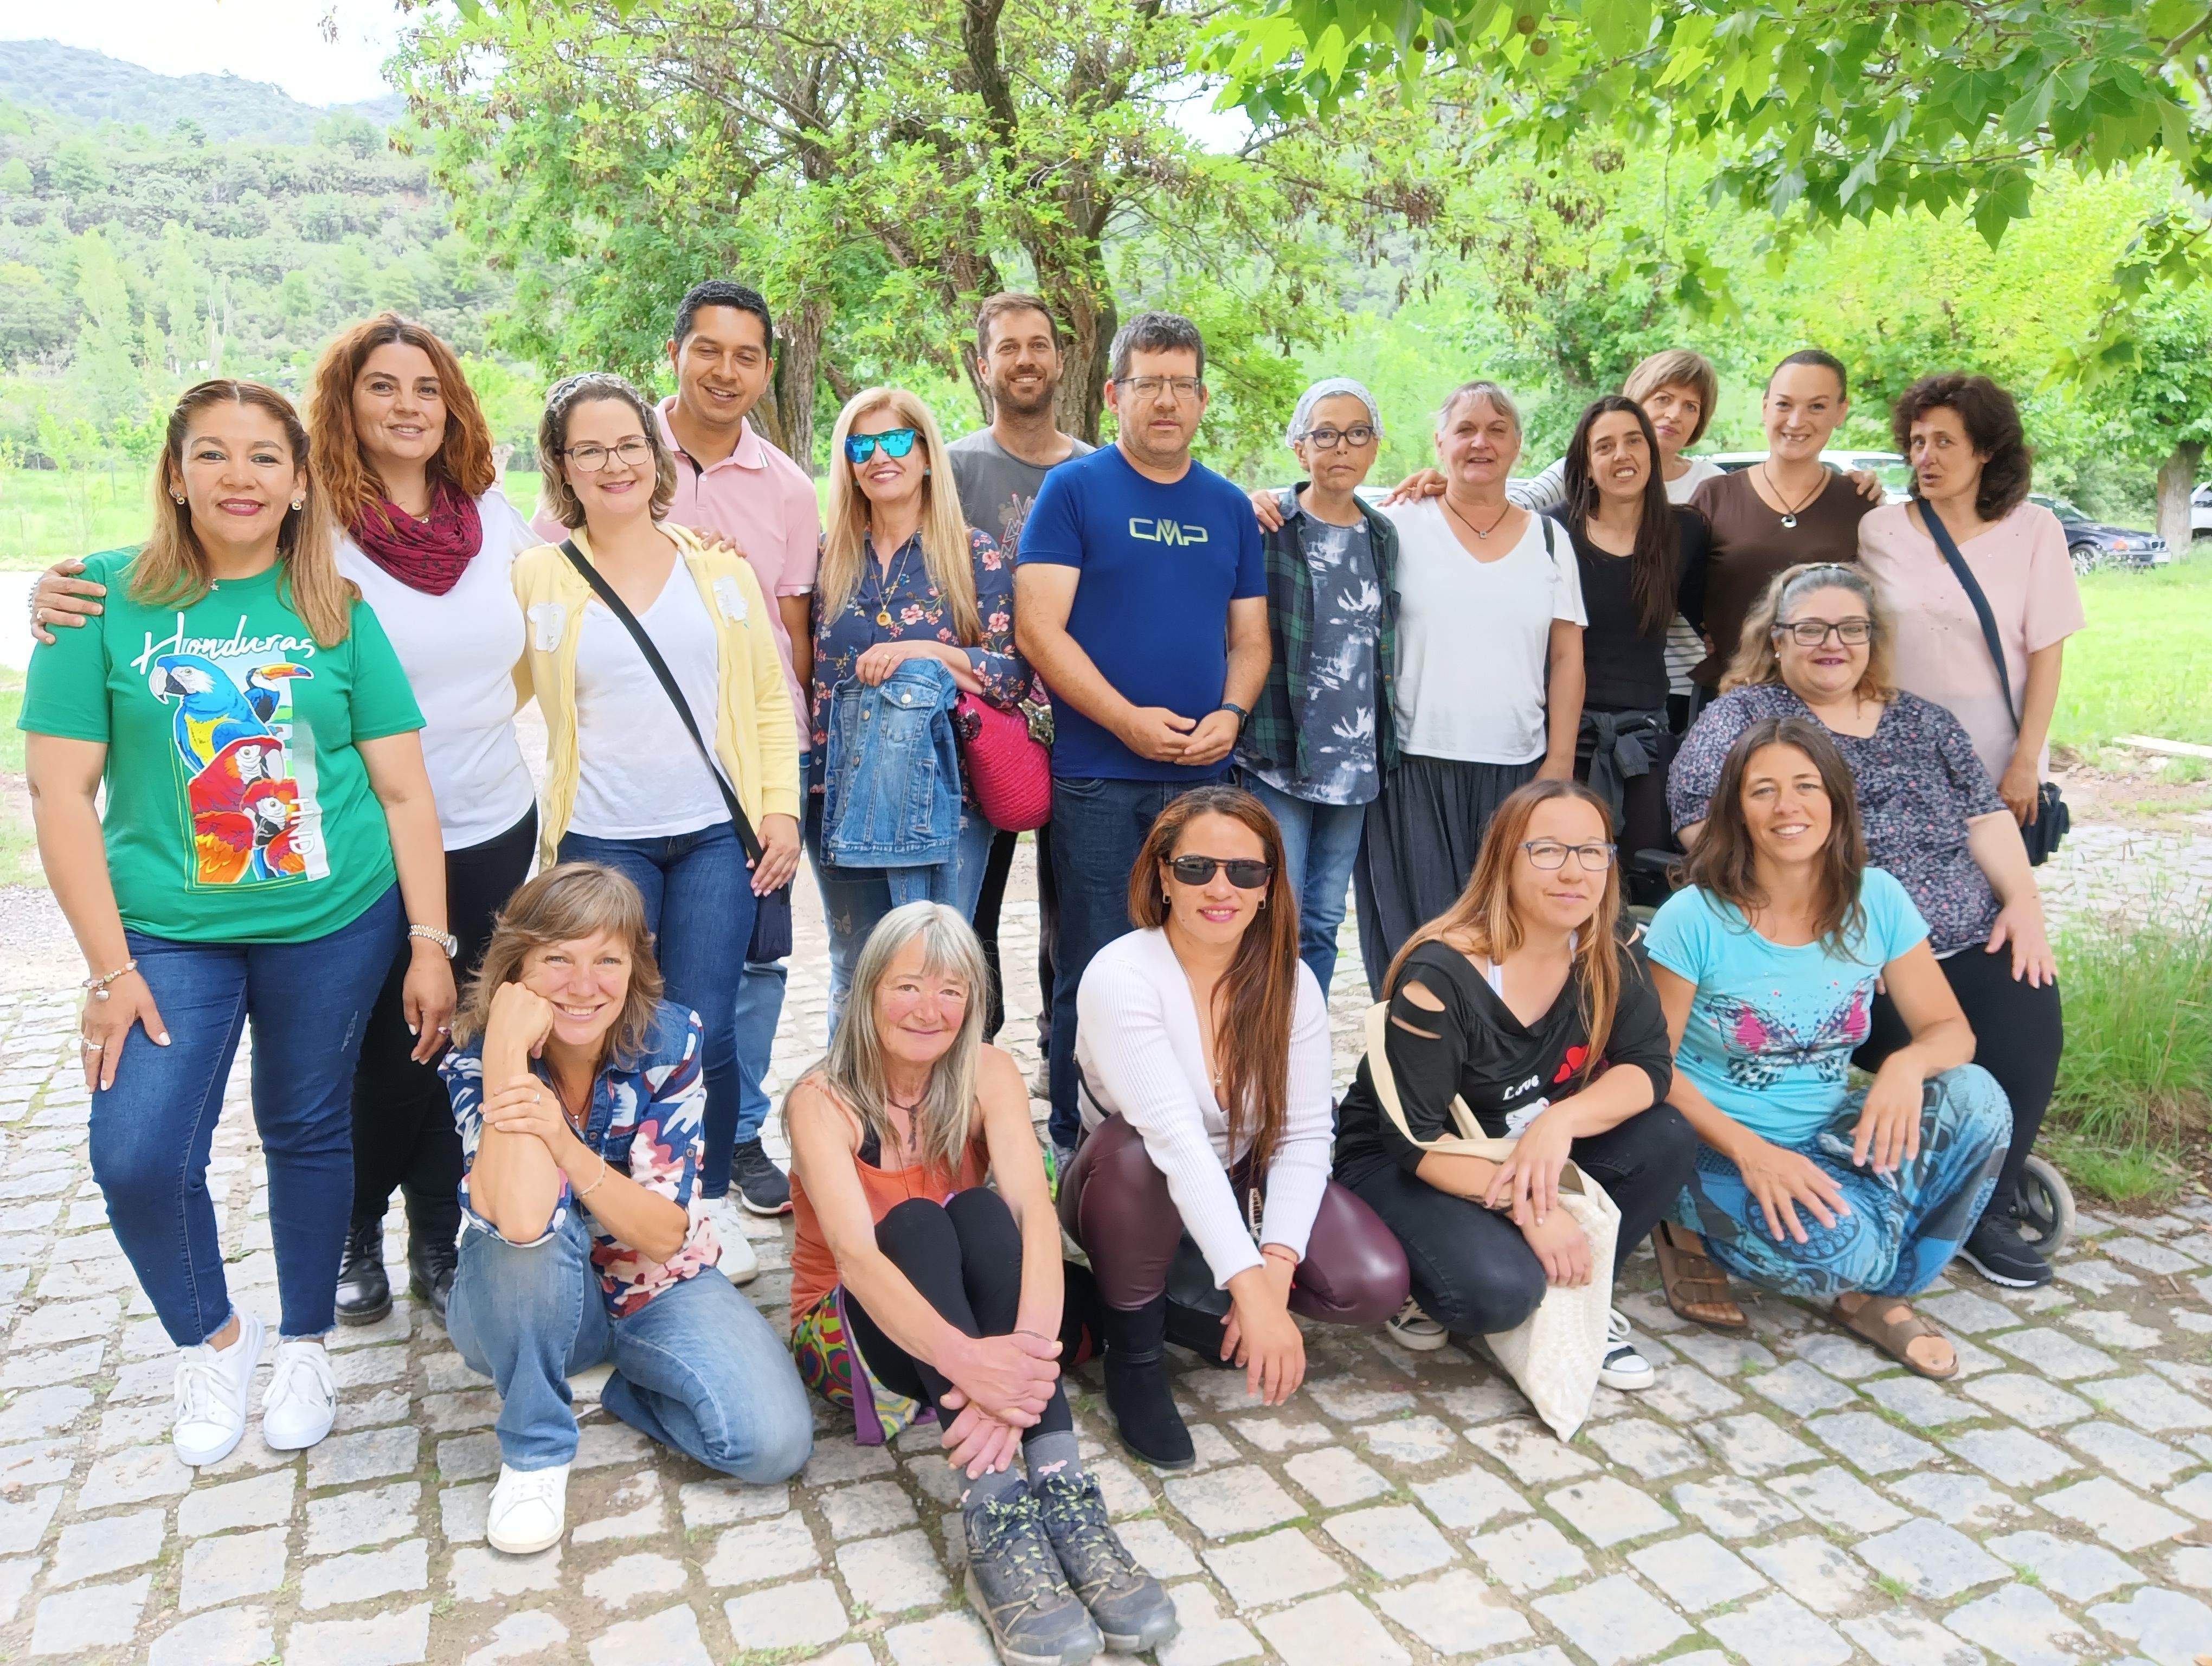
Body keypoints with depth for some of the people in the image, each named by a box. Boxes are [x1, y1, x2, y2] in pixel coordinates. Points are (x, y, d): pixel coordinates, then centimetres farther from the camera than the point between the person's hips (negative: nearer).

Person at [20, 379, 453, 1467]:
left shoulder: (337, 613, 0)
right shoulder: (106, 599, -3)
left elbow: (403, 789, 1)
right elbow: (60, 789, -4)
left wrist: (429, 944, -3)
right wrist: (109, 967, -8)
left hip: (335, 925, 1)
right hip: (170, 933, 0)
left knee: (307, 1131, 11)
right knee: (137, 1158, -8)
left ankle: (304, 1345, 34)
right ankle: (211, 1338, 22)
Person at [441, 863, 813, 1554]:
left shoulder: (671, 1043, -18)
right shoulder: (477, 1061, -21)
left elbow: (664, 1234, -21)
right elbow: (520, 1219, -39)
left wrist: (563, 1143, -35)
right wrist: (509, 1051, -38)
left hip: (659, 1293, 1)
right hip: (528, 1310, -1)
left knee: (775, 1444, -22)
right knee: (526, 1230, -37)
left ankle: (613, 1387, 6)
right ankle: (534, 1452, -14)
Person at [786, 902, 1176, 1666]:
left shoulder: (986, 1074, -10)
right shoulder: (823, 1101, -18)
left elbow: (1035, 1212, -27)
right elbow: (854, 1254, -34)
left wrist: (1026, 1353, -46)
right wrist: (963, 1357, -52)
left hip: (980, 1331, 2)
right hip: (857, 1334, -2)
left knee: (979, 1211, -29)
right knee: (915, 1223, -32)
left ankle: (1063, 1499, -40)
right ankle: (995, 1517, -45)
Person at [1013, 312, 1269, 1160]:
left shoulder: (1229, 507, 13)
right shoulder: (1074, 489, 0)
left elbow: (1250, 637, 15)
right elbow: (1039, 628, -9)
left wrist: (1229, 714, -5)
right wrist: (1129, 720, -16)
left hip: (1204, 776, 4)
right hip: (1098, 778, -4)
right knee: (1094, 971, 1)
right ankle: (1076, 1147, 16)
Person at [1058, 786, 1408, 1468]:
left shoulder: (1291, 984, -9)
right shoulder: (1121, 976, -25)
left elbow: (1304, 1133, -12)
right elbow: (1175, 1136, -35)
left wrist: (1277, 1265, -27)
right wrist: (1251, 1287, -41)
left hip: (1239, 1188, 4)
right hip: (1134, 1189, -4)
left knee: (1376, 1283, -20)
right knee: (1130, 1149, -39)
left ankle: (1187, 1300, 4)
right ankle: (1132, 1350, -13)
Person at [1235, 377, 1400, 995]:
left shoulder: (1384, 535, 11)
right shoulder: (1266, 524, -5)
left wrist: (1383, 746, 16)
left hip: (1355, 759, 5)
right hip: (1278, 756, -5)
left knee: (1325, 920, 11)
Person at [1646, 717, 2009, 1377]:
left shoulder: (1876, 901, -3)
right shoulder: (1694, 919, -15)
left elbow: (1950, 1028, -1)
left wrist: (1907, 1064, -26)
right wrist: (1750, 1151, -25)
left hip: (1829, 1137, 5)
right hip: (1719, 1150, -5)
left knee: (1975, 1098, -20)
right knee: (1833, 1244, -32)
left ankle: (1874, 1292, -2)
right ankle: (1696, 1234, 2)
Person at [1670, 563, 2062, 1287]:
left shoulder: (1922, 721, 20)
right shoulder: (1744, 716, 4)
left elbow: (1985, 816, 18)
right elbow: (1701, 817, -9)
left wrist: (2024, 901, 4)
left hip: (1964, 945, 5)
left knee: (2029, 1014, -20)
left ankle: (1988, 1209, 0)